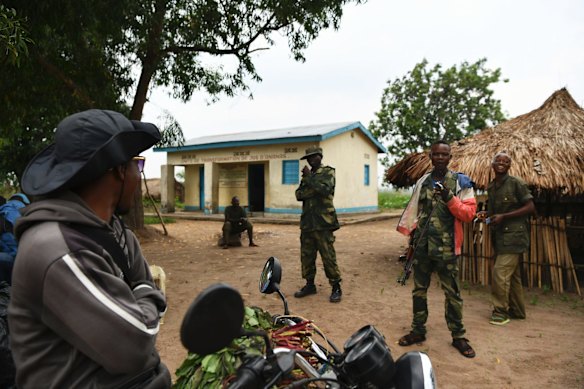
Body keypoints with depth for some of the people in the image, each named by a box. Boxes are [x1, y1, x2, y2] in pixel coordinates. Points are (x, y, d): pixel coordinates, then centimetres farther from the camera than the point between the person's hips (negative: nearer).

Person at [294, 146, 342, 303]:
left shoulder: (328, 172, -1)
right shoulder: (306, 175, 17)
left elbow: (325, 189, -18)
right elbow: (299, 194, 5)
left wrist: (310, 177, -13)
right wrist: (314, 190, -11)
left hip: (323, 222, -6)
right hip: (307, 222, 6)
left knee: (328, 256, -4)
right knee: (306, 256, 10)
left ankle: (336, 288, 7)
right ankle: (310, 285, 23)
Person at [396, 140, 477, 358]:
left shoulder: (460, 182, -1)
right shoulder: (423, 182, 10)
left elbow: (469, 213, -7)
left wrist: (450, 199, -21)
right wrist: (409, 233, 11)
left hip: (446, 248, -4)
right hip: (422, 246, 4)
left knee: (452, 293, 4)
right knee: (419, 290, 12)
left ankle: (458, 336, 19)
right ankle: (418, 330, 26)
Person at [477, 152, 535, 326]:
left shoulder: (516, 183, -9)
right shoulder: (491, 187, 11)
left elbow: (531, 208, -12)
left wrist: (503, 217, -18)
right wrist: (486, 214, 0)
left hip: (513, 234, -7)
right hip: (499, 235, 7)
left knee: (500, 272, -11)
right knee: (512, 275, 16)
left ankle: (500, 311, 2)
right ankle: (517, 310, 27)